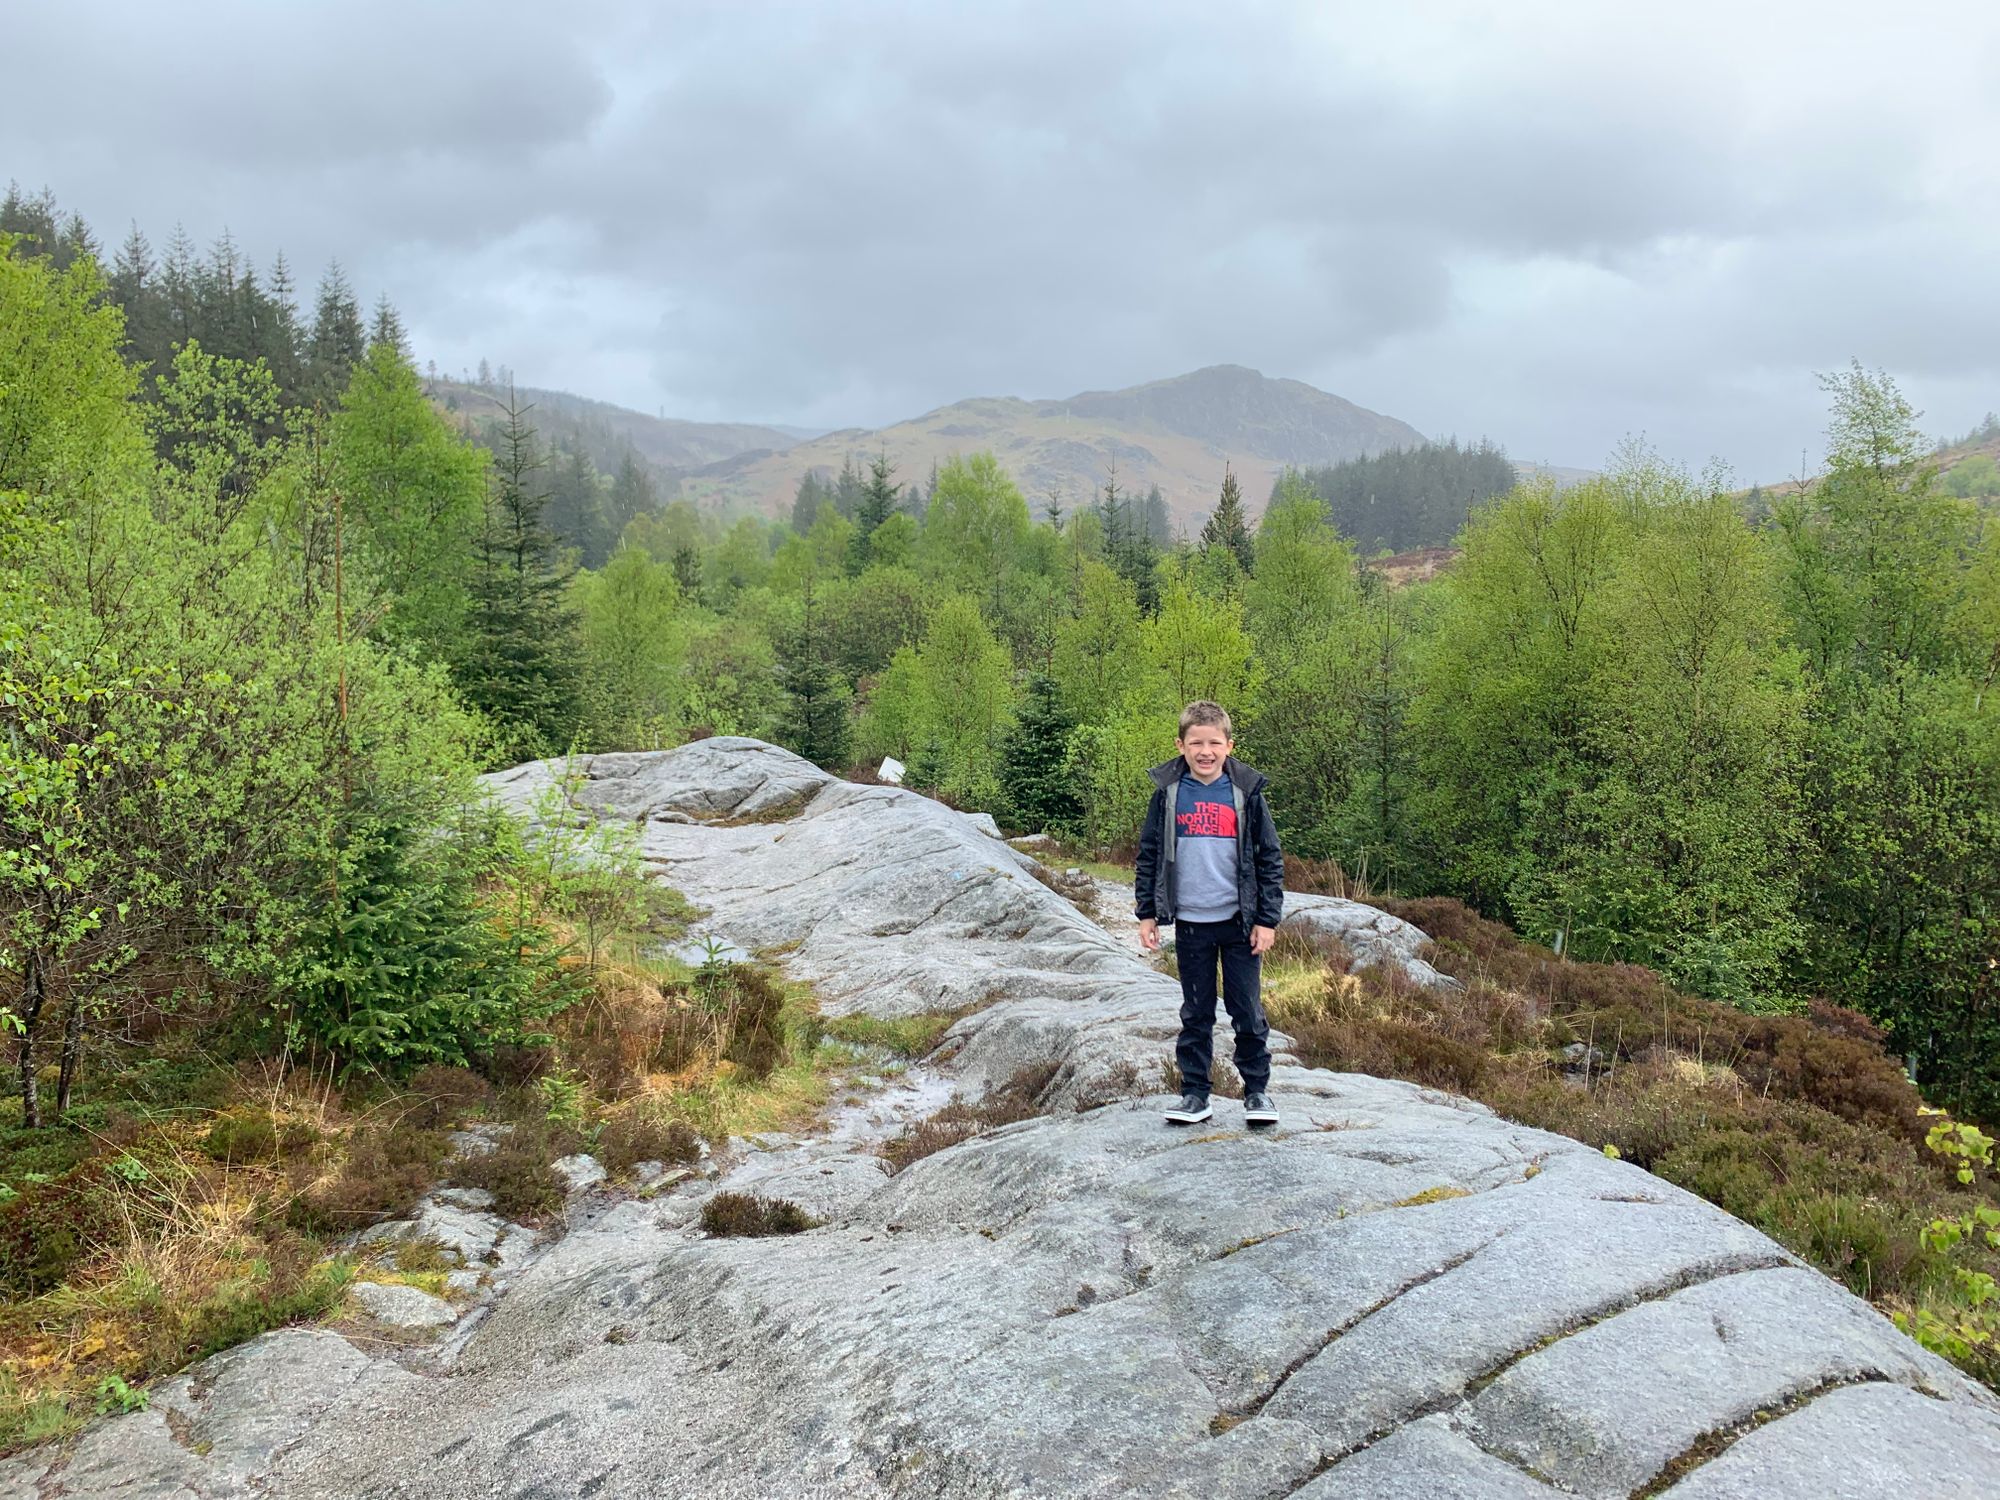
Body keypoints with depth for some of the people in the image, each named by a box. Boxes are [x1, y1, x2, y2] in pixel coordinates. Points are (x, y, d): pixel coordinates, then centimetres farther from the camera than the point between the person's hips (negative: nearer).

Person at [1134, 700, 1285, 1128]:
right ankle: (1194, 1093, 18)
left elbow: (1271, 858, 1)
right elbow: (1148, 855, 7)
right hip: (1190, 924, 1)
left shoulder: (1246, 792, -3)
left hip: (1239, 922, -1)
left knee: (1248, 1011, 5)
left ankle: (1257, 1089, 18)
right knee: (1195, 1013, 10)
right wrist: (1147, 913, 3)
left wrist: (1267, 919, -3)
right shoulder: (1168, 793, 0)